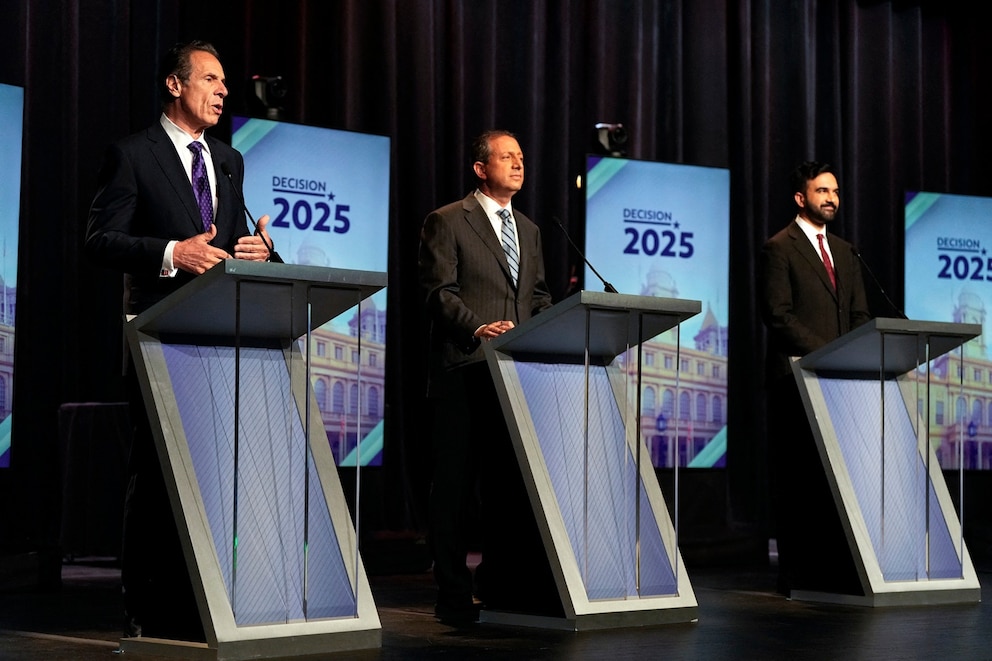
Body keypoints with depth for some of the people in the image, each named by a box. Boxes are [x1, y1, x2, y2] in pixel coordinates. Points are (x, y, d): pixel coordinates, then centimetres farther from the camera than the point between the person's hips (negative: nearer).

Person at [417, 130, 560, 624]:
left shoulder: (529, 230, 21)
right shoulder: (447, 222, 0)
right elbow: (439, 291, -8)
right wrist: (478, 329, -22)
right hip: (464, 372, -6)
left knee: (510, 482, 5)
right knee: (455, 484, -2)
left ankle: (501, 585, 13)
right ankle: (454, 595, 3)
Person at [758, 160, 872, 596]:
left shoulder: (845, 252, 20)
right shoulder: (779, 249, -2)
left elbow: (860, 314, 18)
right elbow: (778, 314, -10)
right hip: (796, 377, -6)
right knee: (797, 477, -4)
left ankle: (837, 567, 3)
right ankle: (797, 571, -1)